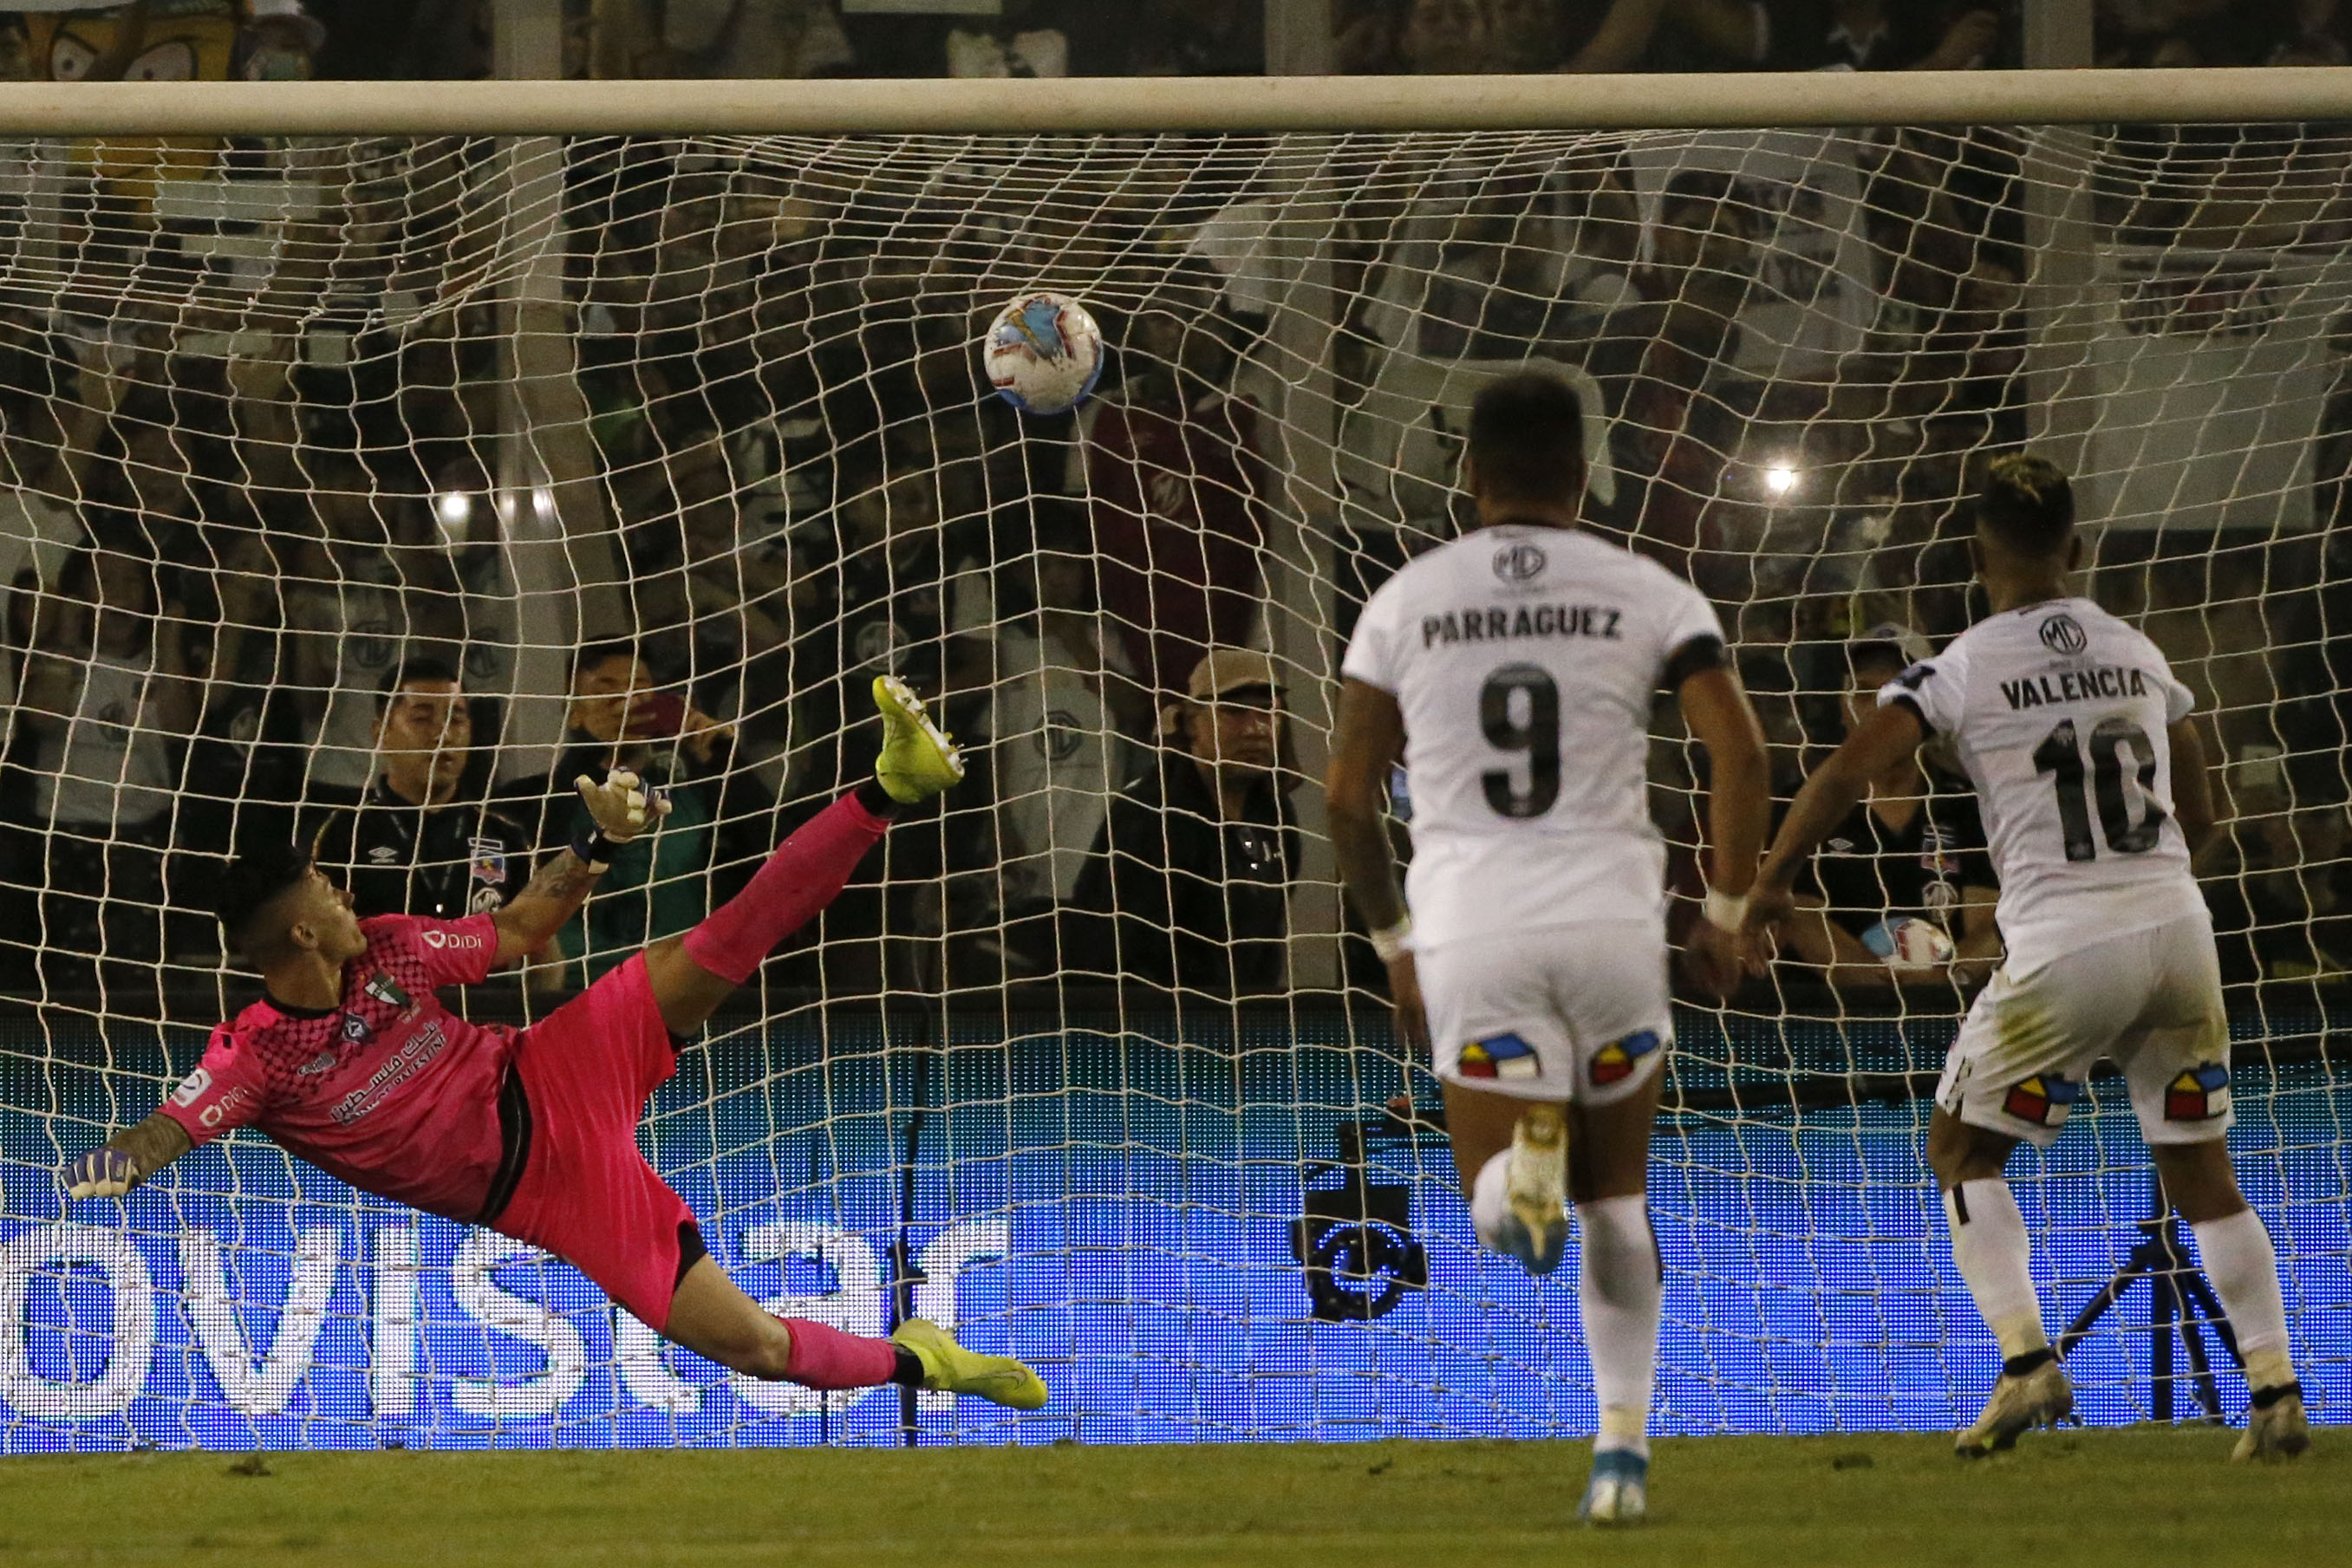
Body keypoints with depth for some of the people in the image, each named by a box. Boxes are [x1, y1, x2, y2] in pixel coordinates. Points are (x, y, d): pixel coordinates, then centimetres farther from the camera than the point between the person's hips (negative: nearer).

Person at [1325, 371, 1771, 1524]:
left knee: (1502, 1214, 3)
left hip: (1469, 926, 0)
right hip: (1609, 912, 1)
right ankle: (1623, 1449, 10)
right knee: (1615, 1200, 19)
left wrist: (1392, 945, 19)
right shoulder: (1648, 597, 4)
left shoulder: (1403, 605, 8)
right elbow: (1739, 754, -6)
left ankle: (1523, 1145, -34)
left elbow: (1349, 794, 7)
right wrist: (1726, 913, 6)